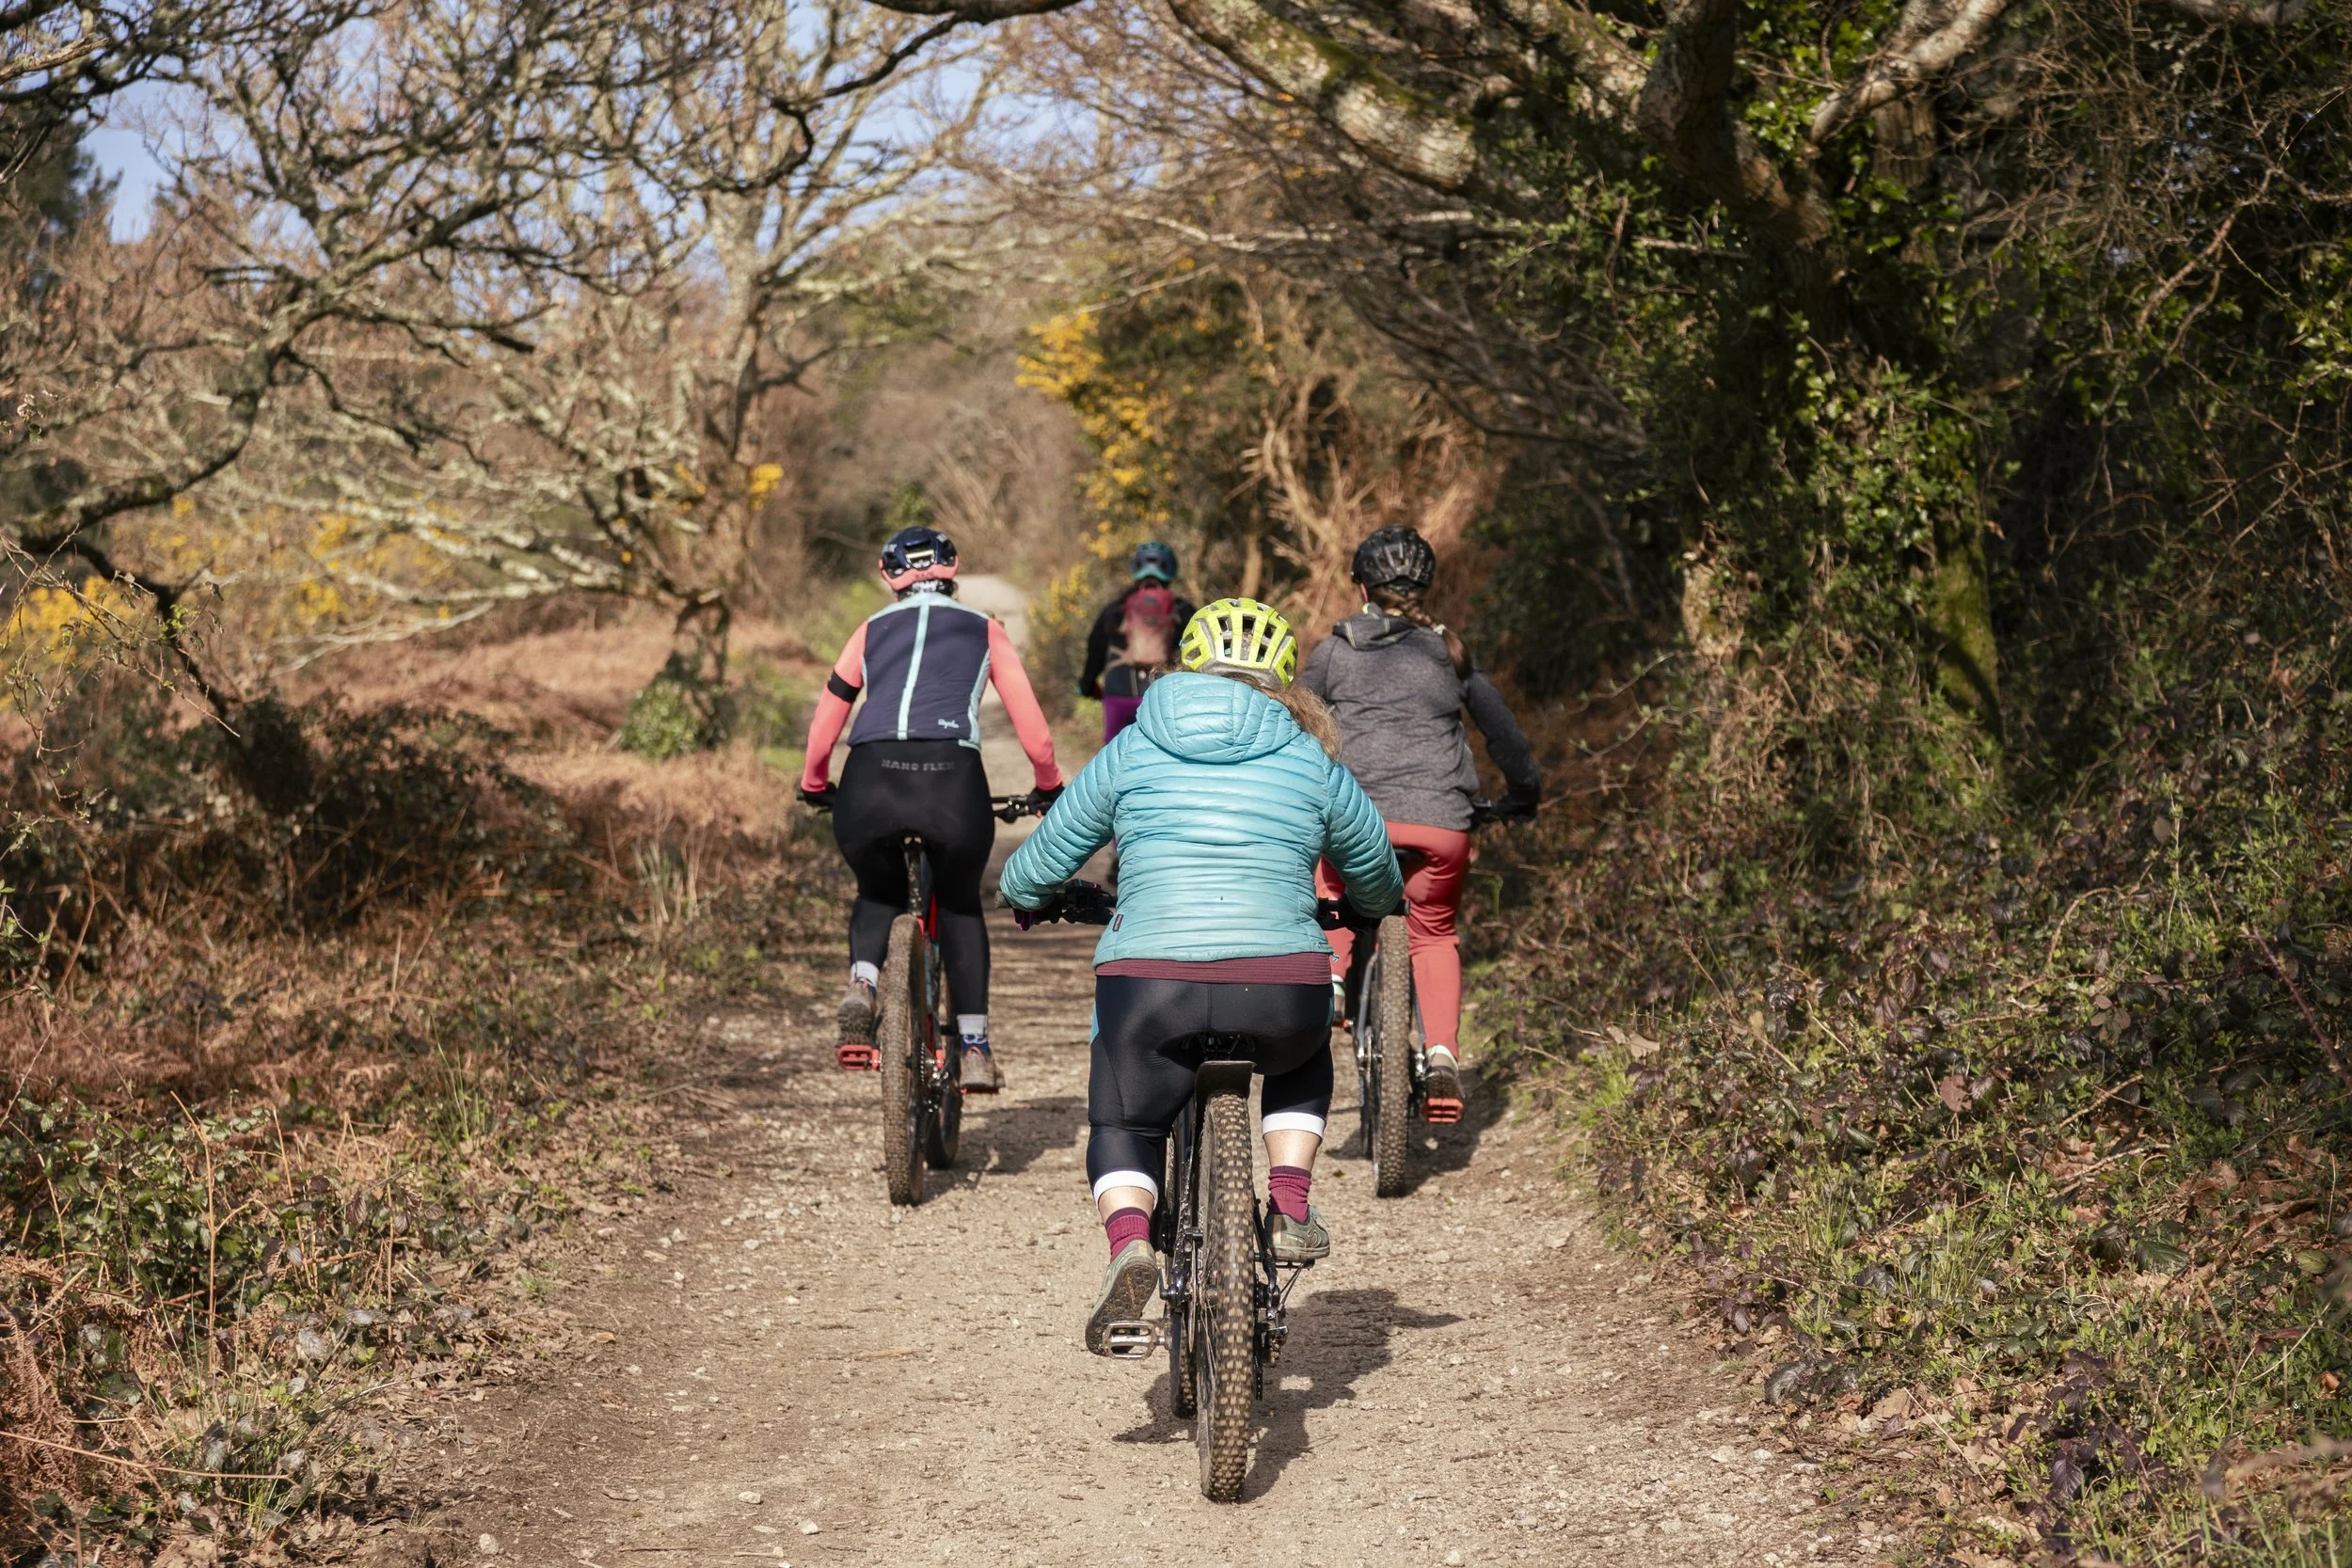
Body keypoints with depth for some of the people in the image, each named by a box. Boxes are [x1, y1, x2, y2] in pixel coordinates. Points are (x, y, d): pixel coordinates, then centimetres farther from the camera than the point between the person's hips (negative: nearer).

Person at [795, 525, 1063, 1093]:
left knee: (878, 894, 29)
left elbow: (823, 730, 29)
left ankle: (862, 985, 0)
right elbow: (1034, 733, 20)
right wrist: (1048, 788, 38)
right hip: (953, 781, -1)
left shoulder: (872, 630, 25)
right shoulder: (985, 629, 22)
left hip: (870, 783, 1)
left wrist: (815, 786, 48)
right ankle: (975, 1049, 17)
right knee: (961, 906, 25)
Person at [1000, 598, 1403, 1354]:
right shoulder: (1312, 761, 13)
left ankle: (1130, 1248, -5)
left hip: (1149, 986, -1)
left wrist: (1026, 894, 41)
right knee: (1303, 1062, 35)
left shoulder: (1131, 752, 12)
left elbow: (1029, 876, 17)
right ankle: (1291, 1211, 19)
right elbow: (1379, 879, 29)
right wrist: (1368, 909, 52)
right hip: (1282, 992, 1)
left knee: (1121, 1127, 23)